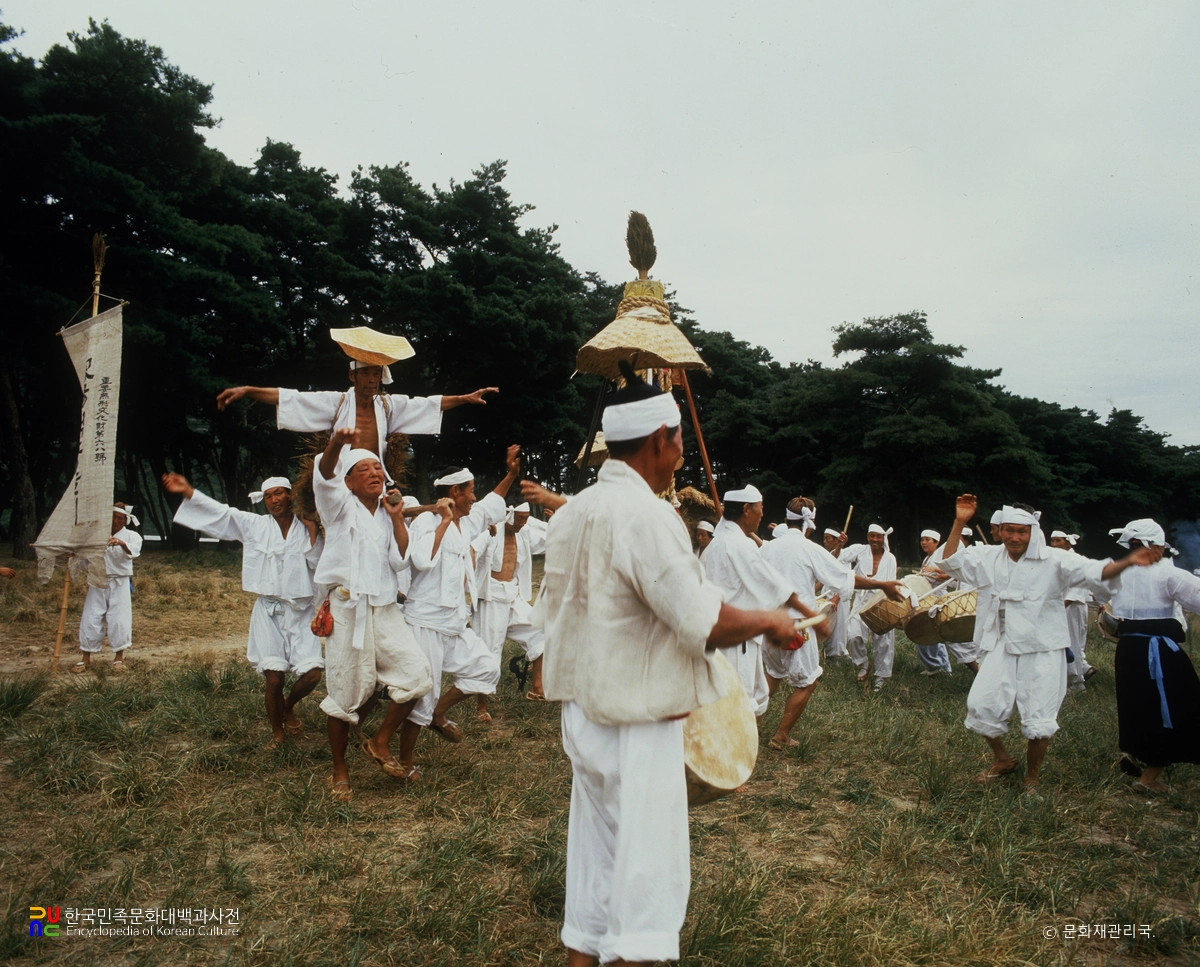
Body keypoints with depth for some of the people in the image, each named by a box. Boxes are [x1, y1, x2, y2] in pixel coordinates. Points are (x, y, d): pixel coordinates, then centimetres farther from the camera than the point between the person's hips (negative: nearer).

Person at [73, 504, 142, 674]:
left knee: (119, 619, -3)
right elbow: (85, 562, 16)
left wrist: (122, 543, -44)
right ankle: (85, 658, 17)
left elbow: (134, 549, -24)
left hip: (120, 584, -3)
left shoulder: (131, 535, 0)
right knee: (91, 618, 4)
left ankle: (119, 657, 12)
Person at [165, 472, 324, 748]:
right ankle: (277, 731, 19)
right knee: (274, 677, -6)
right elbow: (221, 512, -3)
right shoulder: (254, 525, 4)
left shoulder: (306, 529, 3)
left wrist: (312, 529, -11)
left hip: (301, 612, 0)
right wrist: (188, 491, -12)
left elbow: (318, 563, -7)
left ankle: (288, 707, 23)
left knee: (311, 674, -10)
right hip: (269, 611, 0)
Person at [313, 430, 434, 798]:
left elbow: (400, 561, 4)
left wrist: (397, 518, -3)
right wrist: (336, 444, -42)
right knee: (347, 692, 0)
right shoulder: (341, 506, 2)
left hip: (385, 609, 4)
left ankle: (381, 743, 14)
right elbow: (324, 477, -21)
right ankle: (339, 771, 18)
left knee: (416, 673, -6)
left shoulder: (388, 514, 14)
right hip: (348, 608, -4)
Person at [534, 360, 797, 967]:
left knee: (593, 867, 18)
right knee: (648, 874, 4)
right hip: (638, 724, -8)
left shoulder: (572, 512, 6)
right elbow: (705, 622, -22)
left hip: (582, 712, 8)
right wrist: (770, 622, -6)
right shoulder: (646, 514, -20)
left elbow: (551, 611, 13)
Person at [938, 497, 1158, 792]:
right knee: (981, 705, 3)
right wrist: (959, 523, -6)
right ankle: (1003, 760, 30)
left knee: (1039, 718, 2)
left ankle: (1032, 776, 27)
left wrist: (1127, 562, -38)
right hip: (1002, 649, 4)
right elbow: (952, 562, 6)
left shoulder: (1053, 560, -10)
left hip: (1043, 652, -3)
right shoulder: (989, 557, 2)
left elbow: (1095, 572, -18)